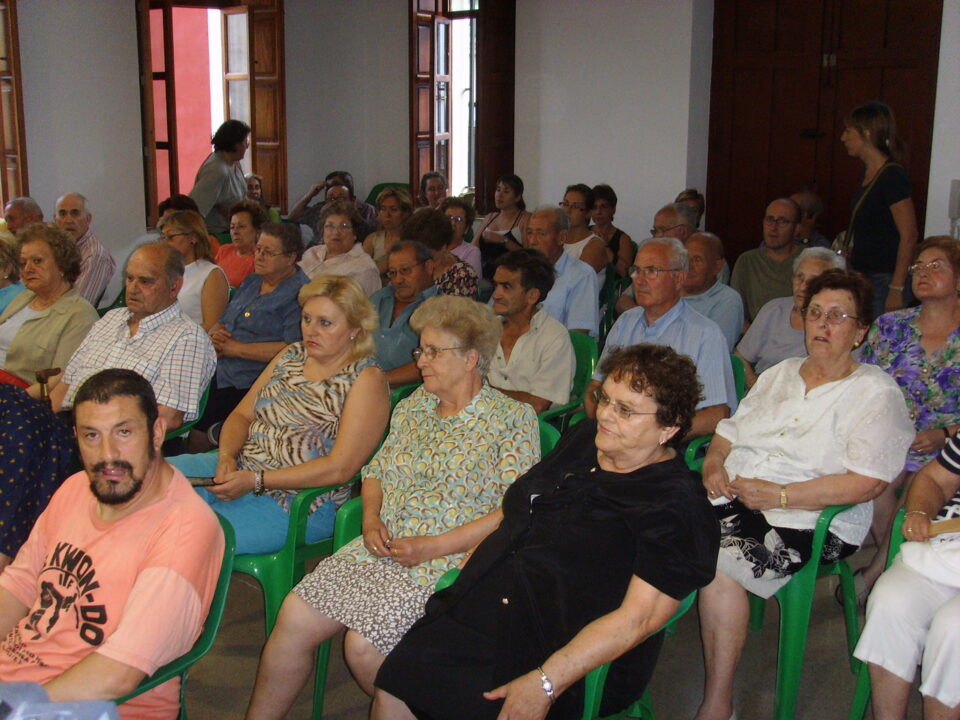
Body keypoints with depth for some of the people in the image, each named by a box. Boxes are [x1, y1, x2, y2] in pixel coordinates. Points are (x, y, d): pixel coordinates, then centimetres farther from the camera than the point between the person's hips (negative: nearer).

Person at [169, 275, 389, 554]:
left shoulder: (367, 380, -8)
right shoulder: (292, 355, 15)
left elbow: (340, 468, -17)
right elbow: (241, 414, 15)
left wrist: (255, 480, -19)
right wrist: (227, 457, -8)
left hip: (300, 500, -7)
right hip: (239, 467, 8)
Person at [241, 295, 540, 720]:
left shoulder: (512, 419, -5)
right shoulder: (413, 407, 16)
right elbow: (376, 472, 24)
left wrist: (435, 546, -17)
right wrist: (371, 518, 1)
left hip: (450, 559, -6)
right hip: (384, 548, 6)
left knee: (363, 645, -22)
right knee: (294, 616, -8)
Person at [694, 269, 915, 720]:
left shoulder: (875, 393, 0)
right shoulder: (779, 374, 22)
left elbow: (867, 483, -11)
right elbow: (730, 430, 25)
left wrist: (780, 495, -17)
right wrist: (714, 463, 1)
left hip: (809, 521, -5)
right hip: (731, 497, 6)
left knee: (719, 565, -32)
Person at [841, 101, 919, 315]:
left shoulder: (892, 176, -14)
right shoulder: (868, 173, 13)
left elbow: (909, 235, -18)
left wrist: (896, 289, -20)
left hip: (883, 281, -8)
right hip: (863, 278, 8)